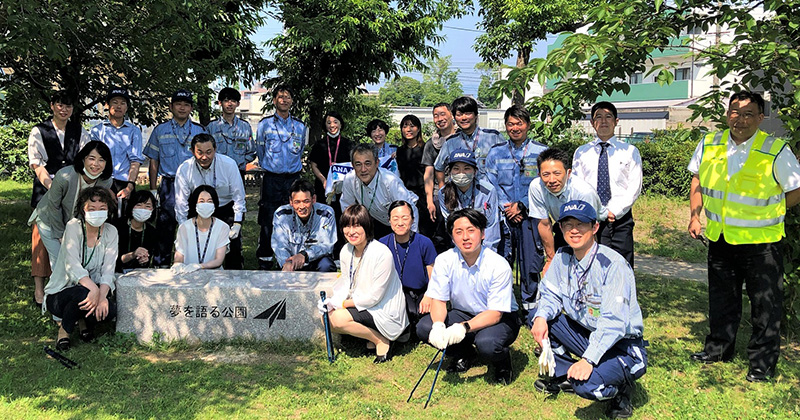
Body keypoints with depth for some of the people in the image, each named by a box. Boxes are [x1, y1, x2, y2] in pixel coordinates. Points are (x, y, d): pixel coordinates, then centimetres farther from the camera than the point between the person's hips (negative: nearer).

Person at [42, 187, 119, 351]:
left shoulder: (110, 232, -4)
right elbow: (72, 266, -26)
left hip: (93, 290, 3)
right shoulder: (74, 227, -14)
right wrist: (93, 288, -42)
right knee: (82, 294, -36)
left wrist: (102, 295, -31)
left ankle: (84, 321, 9)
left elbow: (108, 270, -12)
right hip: (60, 294, -3)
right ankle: (64, 330, -5)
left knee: (109, 310, -27)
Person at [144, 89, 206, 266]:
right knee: (164, 229, 1)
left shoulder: (200, 131, 10)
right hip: (169, 186, 0)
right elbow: (153, 162, 9)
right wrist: (153, 189, 1)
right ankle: (160, 266, 10)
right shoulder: (160, 130, 10)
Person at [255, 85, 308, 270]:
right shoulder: (265, 124, 4)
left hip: (293, 179, 2)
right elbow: (259, 151, 15)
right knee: (268, 222, -2)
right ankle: (265, 262, 6)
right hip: (271, 179, -2)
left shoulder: (300, 126, 10)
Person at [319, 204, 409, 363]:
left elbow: (374, 297, -22)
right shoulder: (346, 250, 0)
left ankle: (381, 340, -5)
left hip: (384, 312, -8)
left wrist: (343, 304, -16)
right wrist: (332, 301, -12)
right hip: (360, 305, 8)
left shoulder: (382, 253, -24)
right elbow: (346, 283, 8)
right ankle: (370, 333, 5)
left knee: (338, 318, -25)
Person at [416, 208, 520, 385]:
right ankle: (463, 355, 8)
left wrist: (464, 327, -40)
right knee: (424, 327, -20)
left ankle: (503, 363, 1)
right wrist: (438, 324, -31)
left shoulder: (499, 265, -23)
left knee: (486, 343, -38)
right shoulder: (444, 261, -12)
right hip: (463, 314, 4)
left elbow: (495, 314, -24)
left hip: (501, 318, -4)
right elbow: (438, 300, -8)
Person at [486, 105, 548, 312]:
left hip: (531, 215, -1)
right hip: (503, 215, 2)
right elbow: (491, 184, 6)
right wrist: (507, 209, -6)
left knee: (530, 261, 0)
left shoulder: (541, 151, 5)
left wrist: (521, 206, -10)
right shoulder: (495, 152, 10)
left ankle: (530, 305, 14)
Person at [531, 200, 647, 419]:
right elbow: (551, 295, 5)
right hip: (585, 333, 7)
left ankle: (620, 385, 5)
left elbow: (614, 322, -28)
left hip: (622, 346, -7)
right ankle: (562, 376, 10)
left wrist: (588, 360, -36)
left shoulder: (613, 264, -23)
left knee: (587, 385, -31)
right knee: (538, 319, -8)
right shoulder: (563, 257, -1)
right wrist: (541, 316, -19)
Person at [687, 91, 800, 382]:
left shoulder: (776, 151, -15)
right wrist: (695, 216, 4)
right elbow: (698, 179, 12)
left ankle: (763, 363, 21)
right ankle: (718, 348, 36)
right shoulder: (709, 145, -3)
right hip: (720, 238, 4)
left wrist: (764, 213, -8)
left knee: (765, 304, 5)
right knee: (721, 298, 18)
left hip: (762, 241, -4)